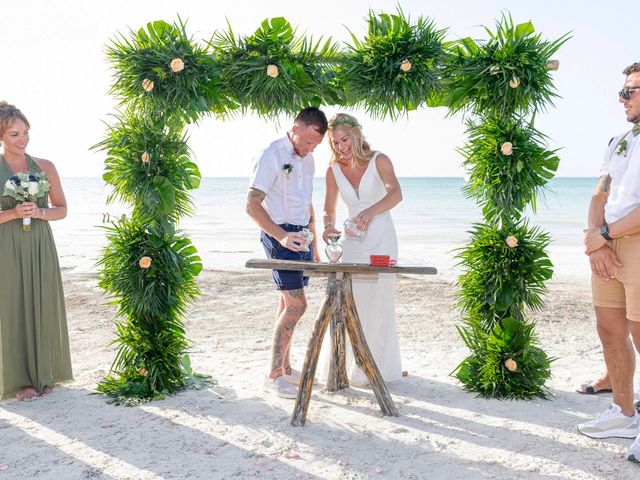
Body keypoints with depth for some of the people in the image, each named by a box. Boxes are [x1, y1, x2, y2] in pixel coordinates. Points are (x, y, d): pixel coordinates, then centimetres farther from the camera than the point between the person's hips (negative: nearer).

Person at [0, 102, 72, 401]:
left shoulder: (45, 167, 7)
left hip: (41, 248, 2)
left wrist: (39, 212, -9)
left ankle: (43, 374, 19)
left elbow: (62, 209, 9)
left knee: (43, 308, 5)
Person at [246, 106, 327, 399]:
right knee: (296, 304, -13)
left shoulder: (307, 159, 15)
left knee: (288, 303, 12)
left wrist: (313, 244, 21)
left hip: (300, 235, 8)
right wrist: (281, 236, -29)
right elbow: (252, 205, -18)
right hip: (280, 235, -8)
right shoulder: (272, 155, -12)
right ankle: (274, 376, -7)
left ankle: (285, 368, 21)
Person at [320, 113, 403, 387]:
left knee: (377, 302, -4)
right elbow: (329, 211, 4)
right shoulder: (333, 171, 3)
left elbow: (395, 193, -27)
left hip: (381, 240, -4)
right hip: (351, 241, 4)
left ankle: (376, 369, 8)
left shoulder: (379, 161, -9)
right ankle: (344, 367, 12)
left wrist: (371, 211, -46)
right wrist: (328, 226, -20)